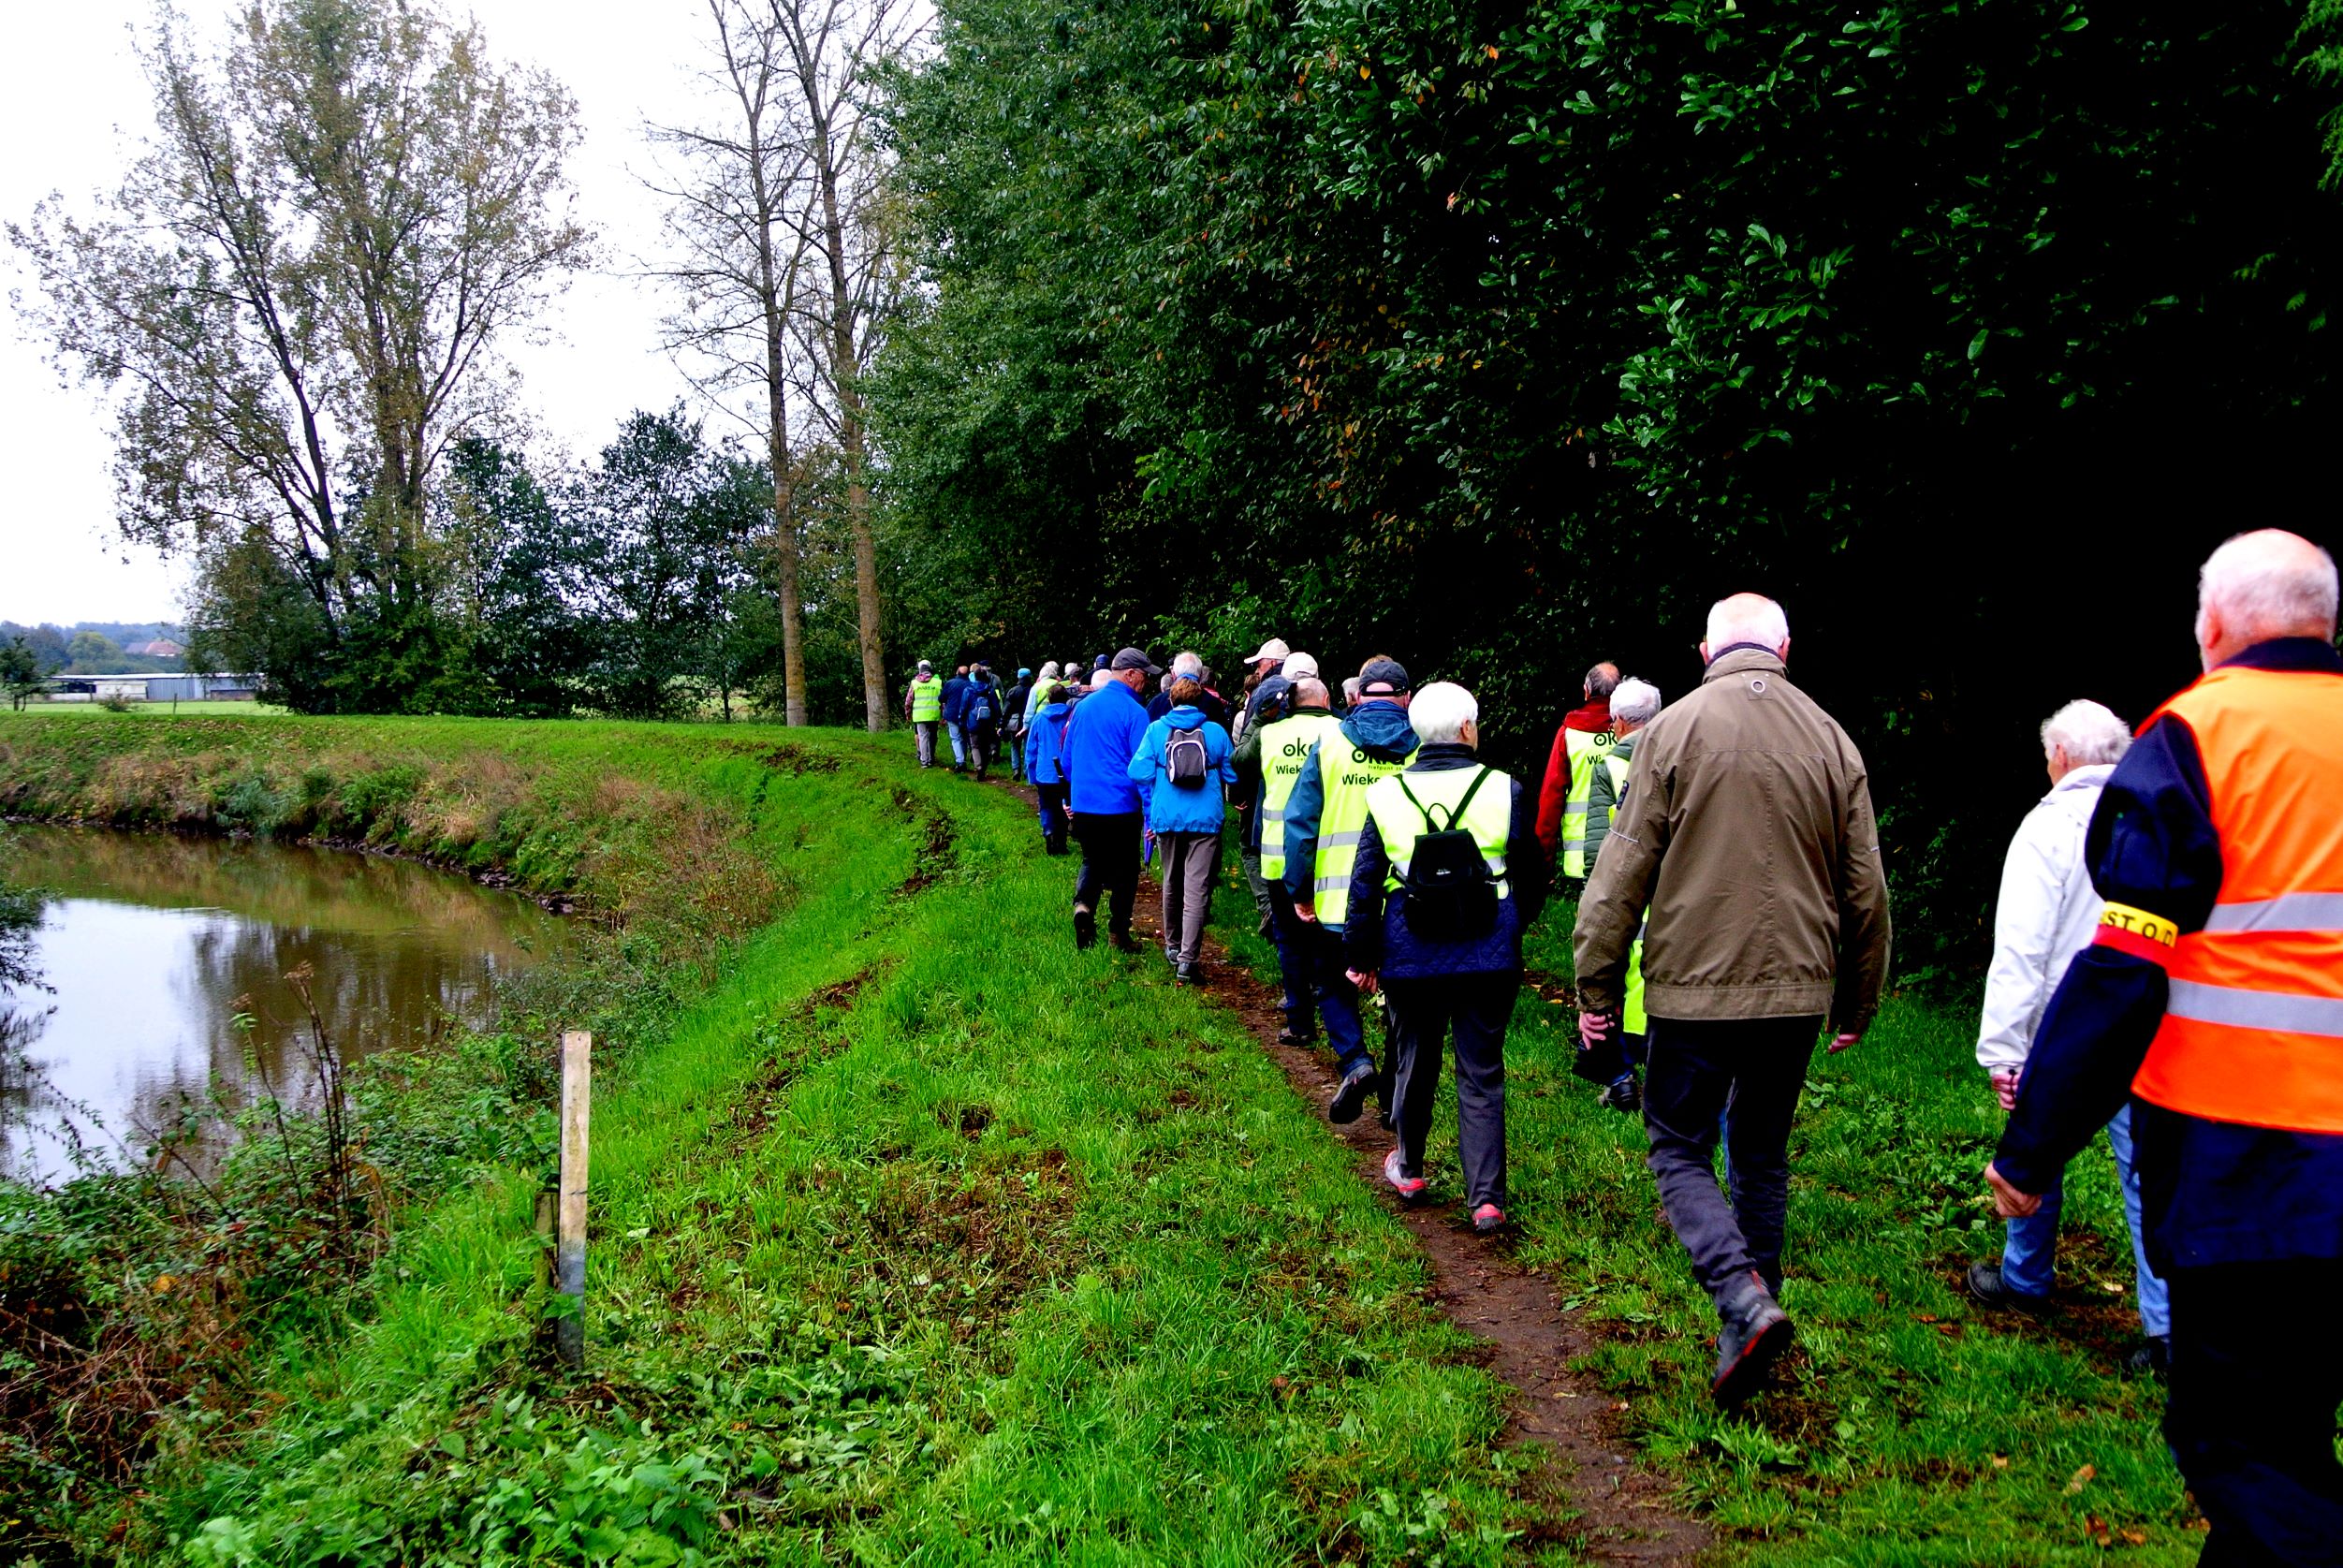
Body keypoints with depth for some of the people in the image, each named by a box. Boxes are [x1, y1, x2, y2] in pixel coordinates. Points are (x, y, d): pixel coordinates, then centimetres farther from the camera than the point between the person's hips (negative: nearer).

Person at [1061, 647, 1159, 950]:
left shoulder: (1083, 706, 6)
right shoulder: (1134, 712, -12)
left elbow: (1067, 757, 14)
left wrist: (1070, 797, 25)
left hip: (1082, 804, 5)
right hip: (1120, 807, -5)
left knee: (1093, 861, 20)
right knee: (1124, 870, 9)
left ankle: (1083, 903, -7)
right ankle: (1118, 935, 13)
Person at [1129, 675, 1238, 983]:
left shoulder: (1156, 729, -1)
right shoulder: (1216, 731, -1)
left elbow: (1139, 772, -6)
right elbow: (1232, 775, 4)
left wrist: (1152, 807, 9)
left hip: (1167, 818, 2)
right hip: (1206, 819, -2)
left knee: (1172, 883, 20)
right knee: (1197, 889, -3)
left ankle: (1173, 946, 35)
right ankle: (1188, 958, -10)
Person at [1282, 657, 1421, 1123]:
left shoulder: (1330, 744, -1)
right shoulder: (1422, 749, -2)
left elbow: (1299, 819, -2)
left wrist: (1299, 891, 4)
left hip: (1338, 898, -1)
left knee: (1332, 985, 18)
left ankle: (1354, 1061, -4)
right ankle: (1395, 1095, 21)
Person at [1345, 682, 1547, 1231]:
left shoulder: (1385, 795, -2)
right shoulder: (1505, 792, -4)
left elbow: (1365, 885, 0)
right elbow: (1532, 877, 5)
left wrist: (1361, 955, 8)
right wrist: (1514, 925, 23)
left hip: (1411, 958, 1)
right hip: (1489, 957, -1)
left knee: (1416, 1061, 18)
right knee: (1481, 1073, 5)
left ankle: (1408, 1167, 35)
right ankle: (1486, 1197, 1)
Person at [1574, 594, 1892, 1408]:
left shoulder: (1674, 730, -6)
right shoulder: (1832, 741, 4)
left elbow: (1623, 874, -8)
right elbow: (1866, 891, 9)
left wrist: (1597, 988, 1)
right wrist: (1858, 1003, 20)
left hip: (1695, 988, -4)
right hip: (1797, 990, 4)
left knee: (1679, 1153, 7)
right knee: (1763, 1160, 17)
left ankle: (1745, 1301, -13)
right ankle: (1752, 1323, 23)